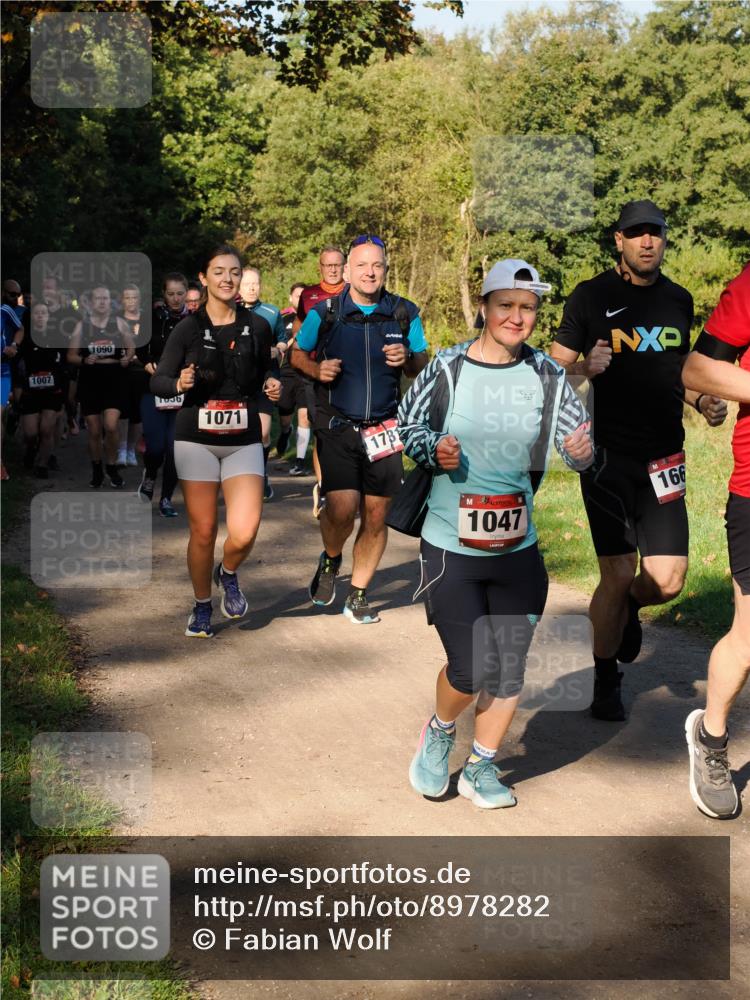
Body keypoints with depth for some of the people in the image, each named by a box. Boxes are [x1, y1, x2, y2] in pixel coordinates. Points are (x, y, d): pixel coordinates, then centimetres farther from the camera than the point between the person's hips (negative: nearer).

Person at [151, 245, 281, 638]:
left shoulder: (257, 327, 3)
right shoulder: (188, 328, -1)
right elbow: (157, 381, 0)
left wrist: (272, 385, -5)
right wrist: (179, 384, -21)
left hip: (244, 442, 1)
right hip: (196, 440, -1)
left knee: (244, 532, -14)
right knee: (203, 530, 3)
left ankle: (229, 575, 21)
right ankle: (201, 606, 26)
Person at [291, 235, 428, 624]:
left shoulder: (405, 313, 1)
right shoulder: (325, 312, -3)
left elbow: (422, 366, 10)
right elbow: (297, 354, 10)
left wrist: (407, 359, -13)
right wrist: (317, 369, -12)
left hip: (383, 428, 2)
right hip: (336, 427, -2)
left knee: (376, 515, 5)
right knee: (342, 507, -17)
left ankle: (358, 595, 23)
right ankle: (330, 561, 17)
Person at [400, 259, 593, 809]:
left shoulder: (548, 375, -2)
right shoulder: (448, 368, -7)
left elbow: (578, 440, 0)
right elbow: (407, 422, 4)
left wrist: (584, 450, -22)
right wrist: (433, 449, -16)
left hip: (518, 550, 3)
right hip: (450, 548, -3)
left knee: (509, 669, 8)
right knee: (472, 669, -7)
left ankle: (481, 768, 31)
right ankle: (439, 732, 27)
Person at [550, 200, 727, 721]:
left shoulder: (679, 300, 11)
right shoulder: (591, 296, -2)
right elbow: (556, 368, 0)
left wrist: (704, 401, 4)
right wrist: (586, 368, -22)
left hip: (662, 456, 4)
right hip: (608, 454, -4)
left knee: (667, 580, -4)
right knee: (618, 575, -4)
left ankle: (629, 608, 33)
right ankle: (606, 679, 19)